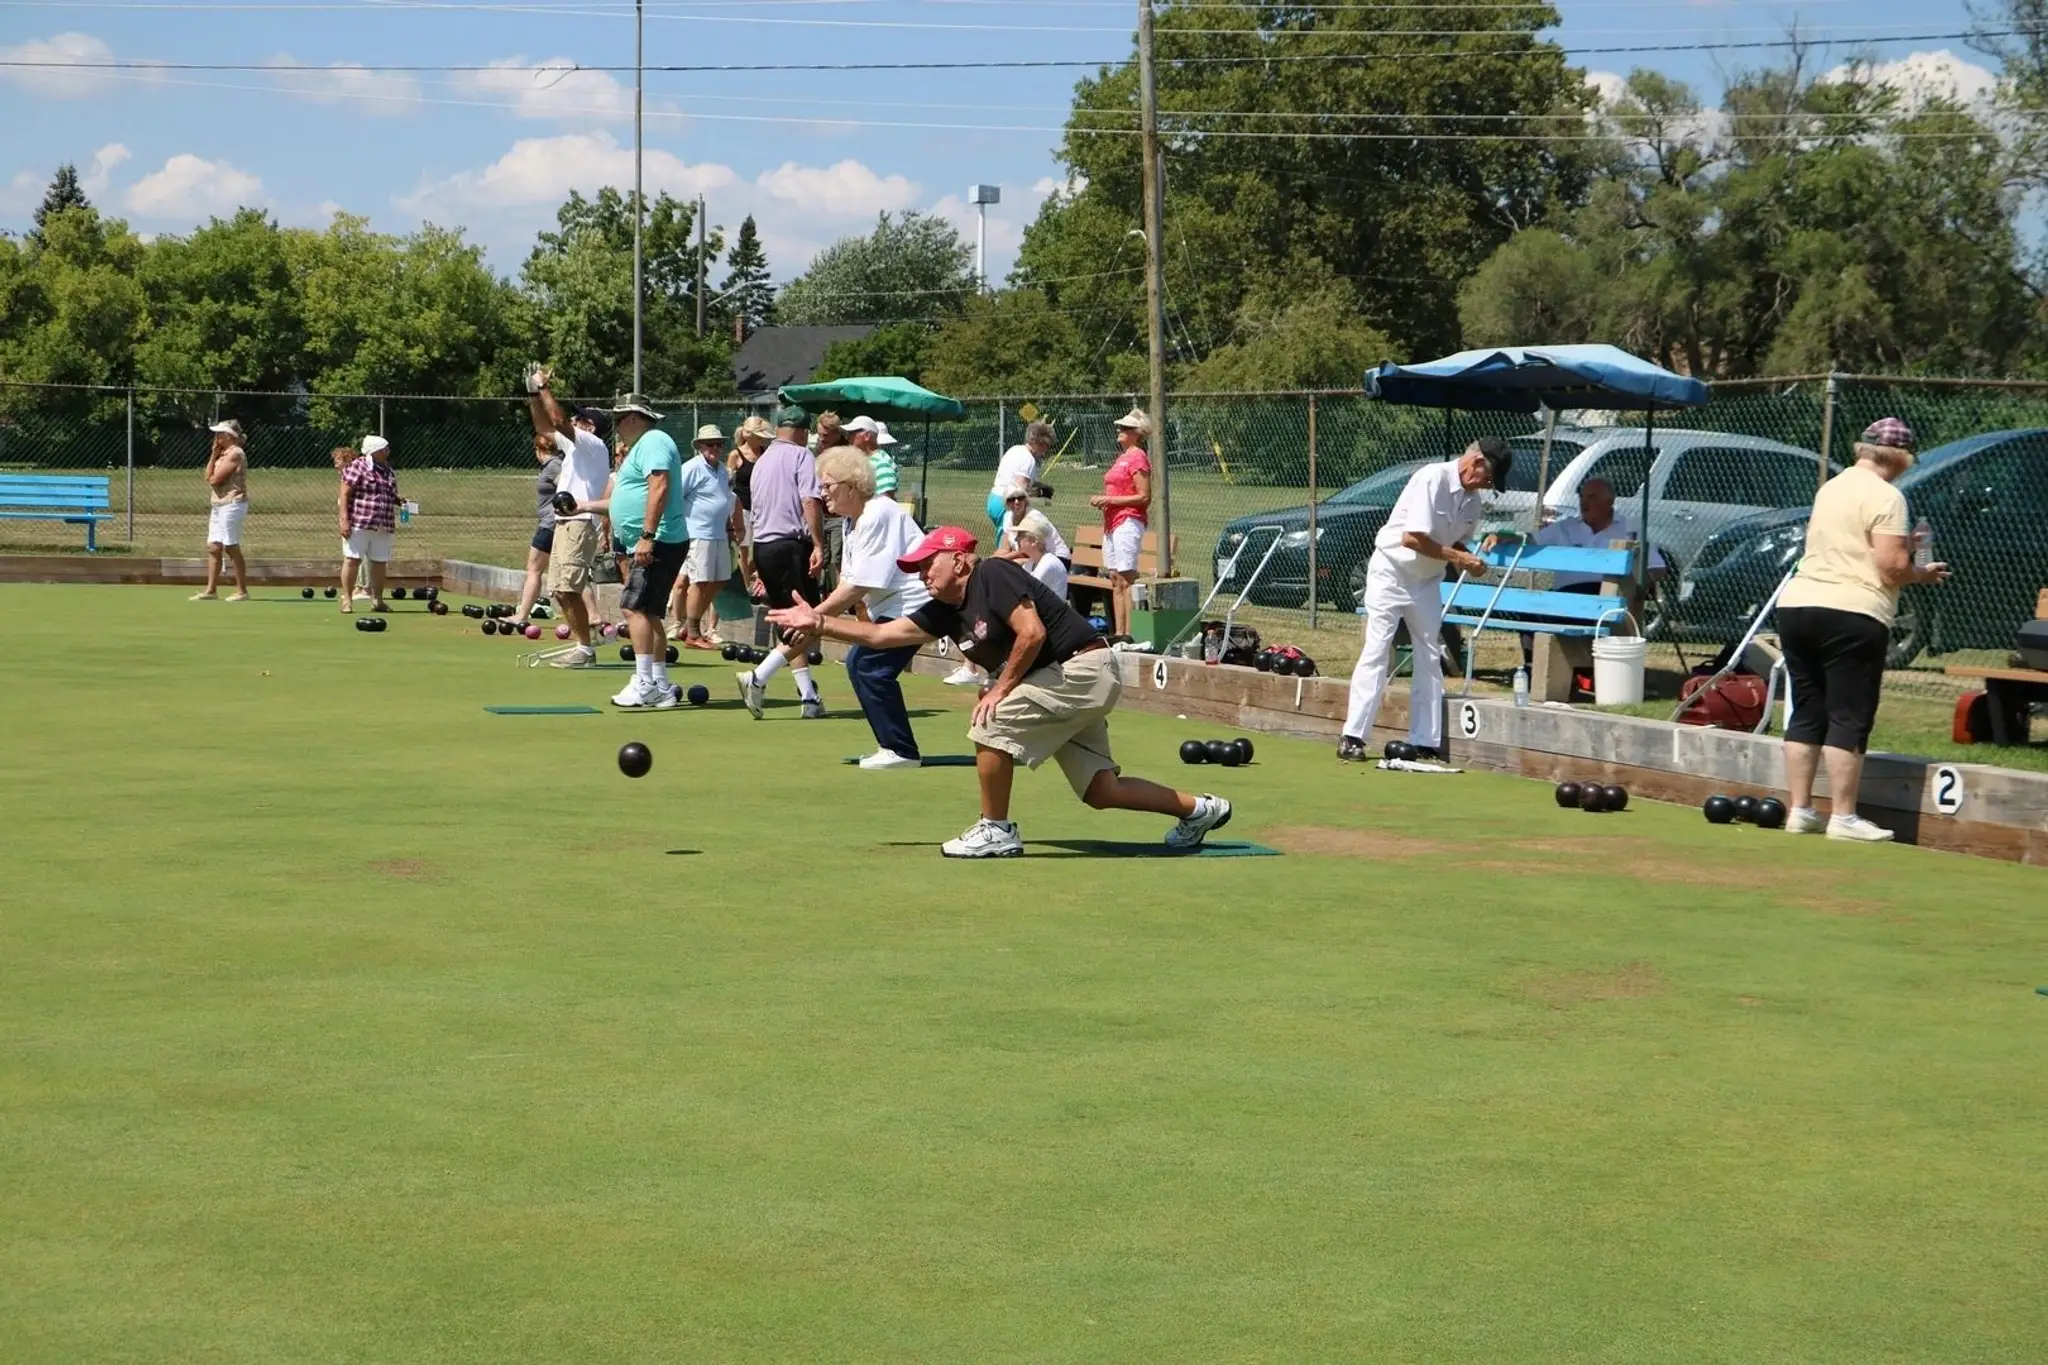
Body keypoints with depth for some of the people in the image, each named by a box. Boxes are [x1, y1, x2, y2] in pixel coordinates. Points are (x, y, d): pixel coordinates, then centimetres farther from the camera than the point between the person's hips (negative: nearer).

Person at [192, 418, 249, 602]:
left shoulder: (235, 454, -13)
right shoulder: (223, 454, 18)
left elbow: (214, 479, -16)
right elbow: (208, 477, 13)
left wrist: (215, 455, -3)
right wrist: (214, 455, 7)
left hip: (231, 505, -10)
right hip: (219, 506, 10)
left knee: (232, 548, -7)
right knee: (213, 547, 6)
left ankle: (242, 591, -2)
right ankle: (211, 589, 7)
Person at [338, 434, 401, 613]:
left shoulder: (387, 470, 16)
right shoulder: (357, 467, -7)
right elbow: (345, 494, -10)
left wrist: (398, 500, 7)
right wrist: (344, 519, -18)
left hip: (383, 526, 7)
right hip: (359, 523, -7)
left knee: (380, 563, 7)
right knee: (352, 560, -7)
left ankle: (377, 600, 16)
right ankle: (347, 600, -3)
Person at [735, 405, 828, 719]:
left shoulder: (761, 462, 20)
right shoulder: (801, 456, -3)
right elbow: (810, 502, -17)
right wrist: (818, 545, -21)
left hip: (762, 547, 8)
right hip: (791, 546, -8)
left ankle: (809, 697, 10)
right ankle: (758, 678, -21)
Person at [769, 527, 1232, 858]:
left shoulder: (993, 576, -13)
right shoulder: (945, 612, 11)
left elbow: (1032, 632, -23)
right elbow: (880, 635, 13)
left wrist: (1002, 689, -17)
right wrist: (817, 622, 9)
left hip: (1083, 667, -10)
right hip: (1076, 685, 10)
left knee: (990, 724, -17)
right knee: (1101, 791, 7)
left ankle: (996, 831, -4)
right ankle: (1198, 809, 21)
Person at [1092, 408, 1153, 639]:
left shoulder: (1138, 458, -10)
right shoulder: (1123, 457, 19)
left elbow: (1144, 498, -15)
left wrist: (1110, 500, -16)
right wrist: (1102, 500, 11)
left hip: (1128, 522, -10)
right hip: (1113, 522, 10)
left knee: (1126, 579, -12)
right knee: (1115, 579, 9)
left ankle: (1129, 633, -14)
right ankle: (1118, 632, 11)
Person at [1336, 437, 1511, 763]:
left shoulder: (1471, 498, 2)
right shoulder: (1432, 479, -22)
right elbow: (1412, 538, -26)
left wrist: (1468, 561, -8)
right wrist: (1457, 557, -23)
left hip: (1427, 581, 8)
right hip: (1391, 573, -8)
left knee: (1430, 659, 5)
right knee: (1376, 652, -10)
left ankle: (1426, 743, 10)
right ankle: (1352, 737, -10)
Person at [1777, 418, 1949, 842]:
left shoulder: (1831, 488, 18)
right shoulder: (1885, 497, -8)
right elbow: (1892, 565, -15)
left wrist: (1901, 544, 25)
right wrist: (1922, 573, 4)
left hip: (1796, 603, 8)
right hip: (1852, 615, -8)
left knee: (1807, 713, 11)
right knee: (1849, 719, -3)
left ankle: (1800, 811, 13)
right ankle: (1842, 818, -2)